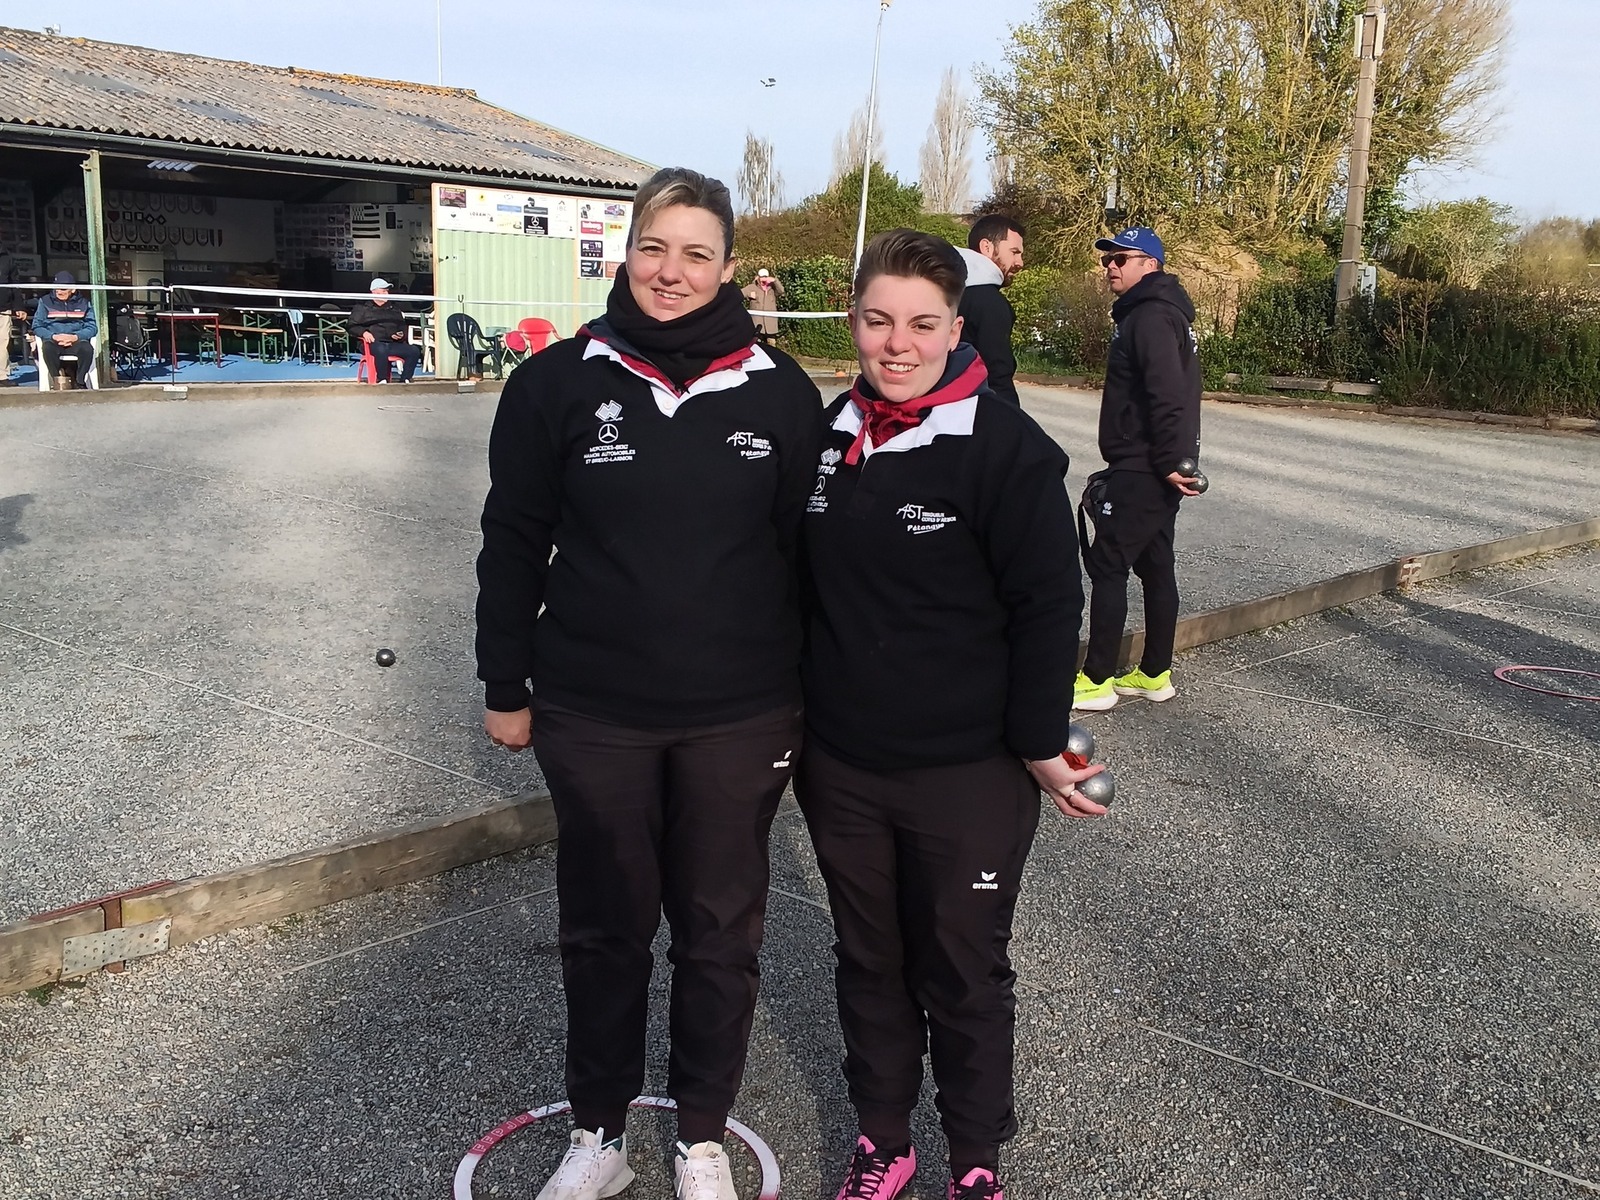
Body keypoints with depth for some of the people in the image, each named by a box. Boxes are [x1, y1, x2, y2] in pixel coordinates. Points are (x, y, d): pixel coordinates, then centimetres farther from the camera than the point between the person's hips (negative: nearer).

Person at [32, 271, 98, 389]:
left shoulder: (83, 302, 11)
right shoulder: (45, 301, 9)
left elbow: (92, 327, 5)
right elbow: (37, 326, 5)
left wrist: (75, 337, -14)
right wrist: (54, 336, -14)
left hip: (76, 340, 0)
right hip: (52, 340, 0)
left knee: (87, 349, -35)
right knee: (47, 348, -36)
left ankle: (80, 382, -19)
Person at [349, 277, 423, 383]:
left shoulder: (394, 308, 25)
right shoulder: (362, 308, 13)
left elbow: (402, 326, 31)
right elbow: (352, 326, 8)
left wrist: (401, 335, 7)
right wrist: (364, 332, -12)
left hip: (394, 344, 5)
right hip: (374, 343, -4)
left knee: (415, 350, -22)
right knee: (381, 350, -42)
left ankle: (405, 380, -19)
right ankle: (382, 381, -30)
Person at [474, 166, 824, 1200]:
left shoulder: (780, 393, -3)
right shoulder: (558, 382, -3)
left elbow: (808, 553, 3)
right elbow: (514, 543, 2)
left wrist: (807, 698, 5)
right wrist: (505, 688, 4)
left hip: (741, 718, 0)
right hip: (593, 715, 0)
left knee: (720, 929, 13)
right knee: (604, 926, 14)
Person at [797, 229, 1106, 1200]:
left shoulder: (1009, 447, -13)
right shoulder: (825, 437, 3)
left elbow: (1049, 606, -12)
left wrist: (1040, 742, -12)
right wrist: (793, 722, 16)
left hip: (968, 776, -4)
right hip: (840, 770, 5)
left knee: (965, 976, 12)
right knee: (868, 963, 19)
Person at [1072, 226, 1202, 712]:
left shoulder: (1150, 317, -14)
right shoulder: (1160, 313, 19)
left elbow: (1167, 396, -25)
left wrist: (1169, 462, -24)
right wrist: (1173, 461, 17)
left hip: (1143, 470, -11)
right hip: (1158, 469, 11)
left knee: (1107, 564, -6)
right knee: (1155, 566, 13)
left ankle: (1097, 680, -1)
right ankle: (1155, 674, 21)